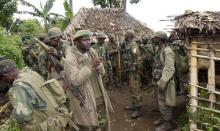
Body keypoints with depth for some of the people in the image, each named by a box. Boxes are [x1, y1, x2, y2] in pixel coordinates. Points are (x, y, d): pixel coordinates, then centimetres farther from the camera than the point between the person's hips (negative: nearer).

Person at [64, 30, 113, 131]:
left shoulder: (92, 52, 5)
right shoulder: (70, 58, -17)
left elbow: (102, 72, 9)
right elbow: (75, 80, -27)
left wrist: (98, 65, -14)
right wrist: (90, 66, -27)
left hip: (100, 98, 7)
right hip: (85, 101, -6)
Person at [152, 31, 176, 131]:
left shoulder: (167, 51, -21)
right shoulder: (159, 50, 8)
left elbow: (169, 69, -26)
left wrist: (162, 82, -26)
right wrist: (156, 78, 16)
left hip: (165, 81, -9)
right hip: (160, 80, 9)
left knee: (164, 102, 2)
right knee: (160, 101, 20)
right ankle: (163, 118, 37)